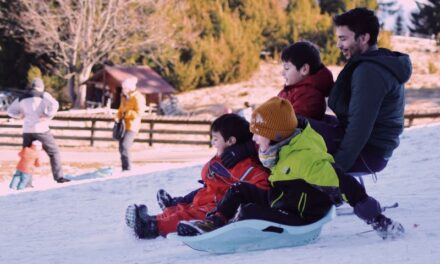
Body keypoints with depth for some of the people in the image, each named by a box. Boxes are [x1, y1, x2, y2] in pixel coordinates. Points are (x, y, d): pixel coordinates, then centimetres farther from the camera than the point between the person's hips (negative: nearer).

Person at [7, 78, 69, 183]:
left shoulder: (22, 98, 14)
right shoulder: (43, 95, -1)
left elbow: (10, 111, 20)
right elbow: (54, 104, -20)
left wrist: (22, 116, 13)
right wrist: (48, 116, -10)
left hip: (27, 131, 4)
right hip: (41, 130, -4)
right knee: (54, 152, 7)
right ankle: (59, 177, 0)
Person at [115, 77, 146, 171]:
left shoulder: (138, 98, -14)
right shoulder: (125, 97, 12)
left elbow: (138, 114, -18)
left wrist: (126, 113, -19)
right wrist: (118, 117, 4)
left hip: (132, 126, -9)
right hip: (123, 125, 9)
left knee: (124, 146, -19)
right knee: (121, 148, 10)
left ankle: (127, 169, -15)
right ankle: (125, 169, 20)